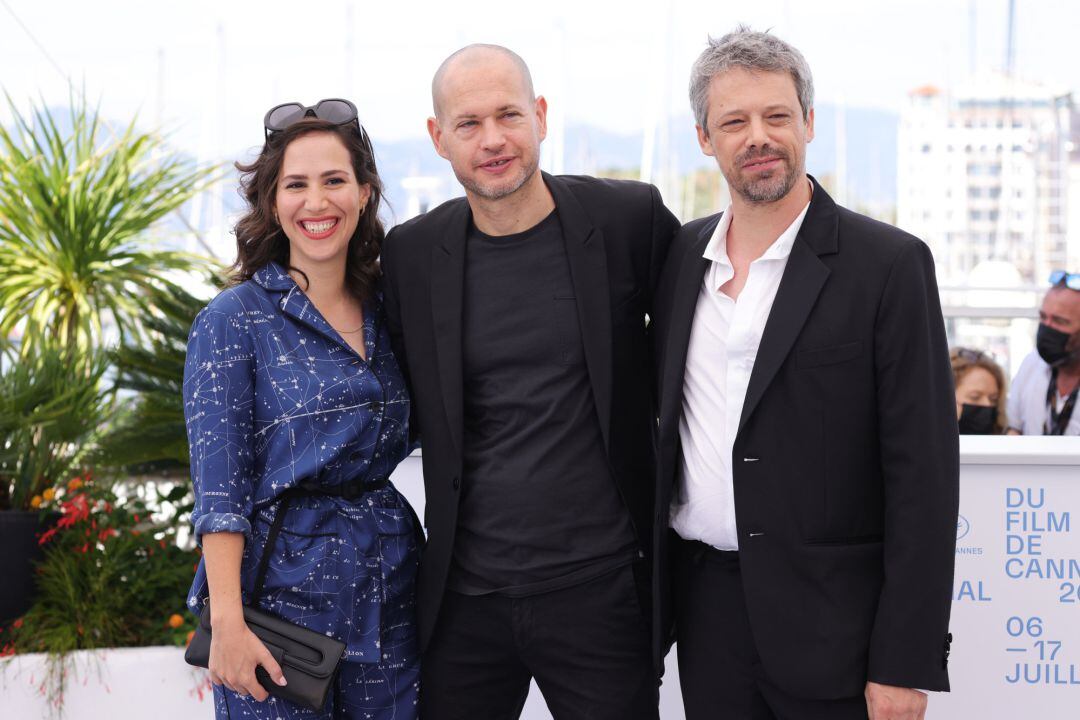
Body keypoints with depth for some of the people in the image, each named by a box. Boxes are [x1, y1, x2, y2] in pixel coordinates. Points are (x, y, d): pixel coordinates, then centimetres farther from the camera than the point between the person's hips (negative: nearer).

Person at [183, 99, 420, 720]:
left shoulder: (386, 308, 7)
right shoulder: (235, 320, -7)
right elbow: (219, 488, -11)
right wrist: (227, 623, -17)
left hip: (387, 592, 5)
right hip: (283, 590, -4)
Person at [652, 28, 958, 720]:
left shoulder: (891, 264, -8)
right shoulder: (682, 254, 8)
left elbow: (925, 472, -10)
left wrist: (905, 663, -14)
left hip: (829, 623, -4)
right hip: (705, 605, 5)